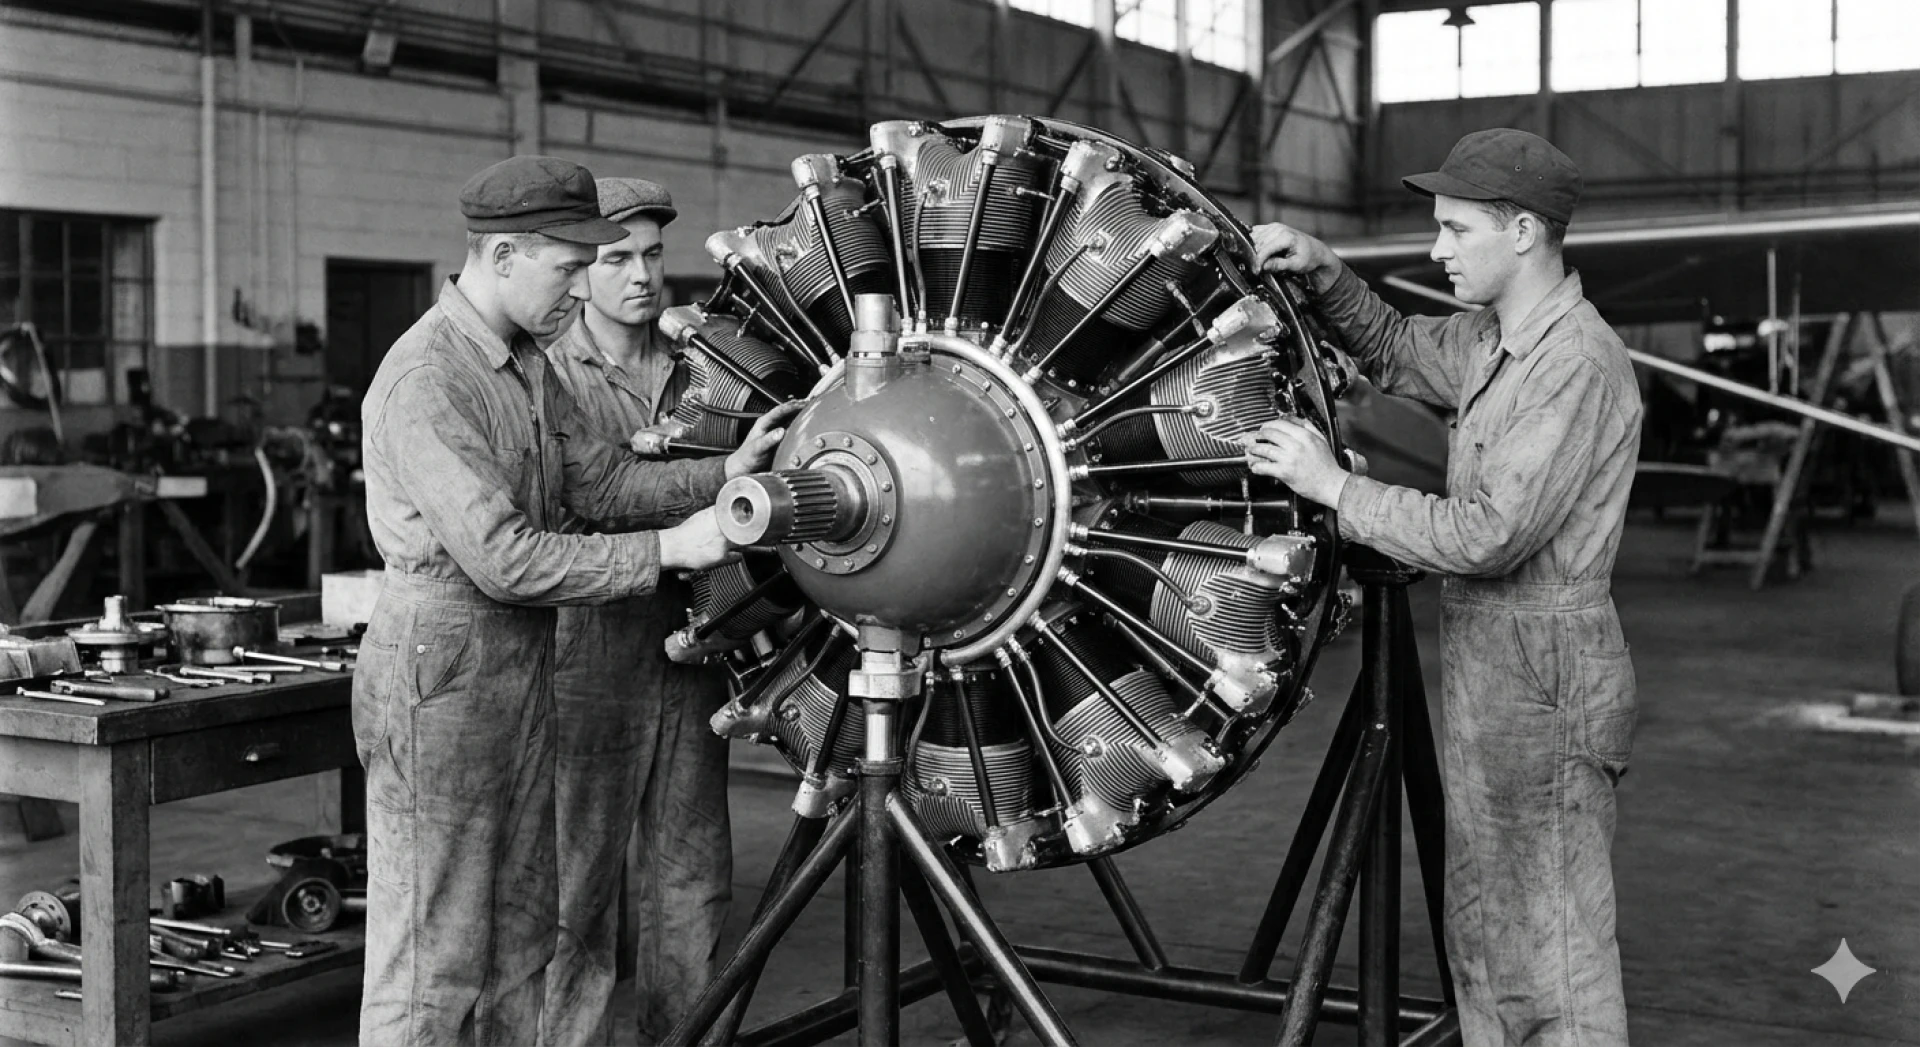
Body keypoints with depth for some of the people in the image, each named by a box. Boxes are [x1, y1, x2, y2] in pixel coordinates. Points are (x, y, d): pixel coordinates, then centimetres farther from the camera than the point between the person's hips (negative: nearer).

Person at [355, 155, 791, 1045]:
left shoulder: (527, 364, 11)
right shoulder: (425, 382, -20)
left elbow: (603, 479, 10)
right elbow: (504, 559, -24)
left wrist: (722, 475, -4)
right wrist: (668, 551, -22)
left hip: (522, 669, 10)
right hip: (439, 673, -10)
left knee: (519, 937, 15)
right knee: (433, 956, -3)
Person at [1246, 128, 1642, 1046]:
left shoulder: (1578, 364, -20)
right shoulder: (1493, 342, 9)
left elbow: (1490, 535, -25)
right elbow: (1393, 351, 26)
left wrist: (1334, 487, -18)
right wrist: (1319, 272, 8)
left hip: (1543, 689, -10)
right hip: (1488, 686, 10)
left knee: (1555, 954, -2)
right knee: (1483, 936, 18)